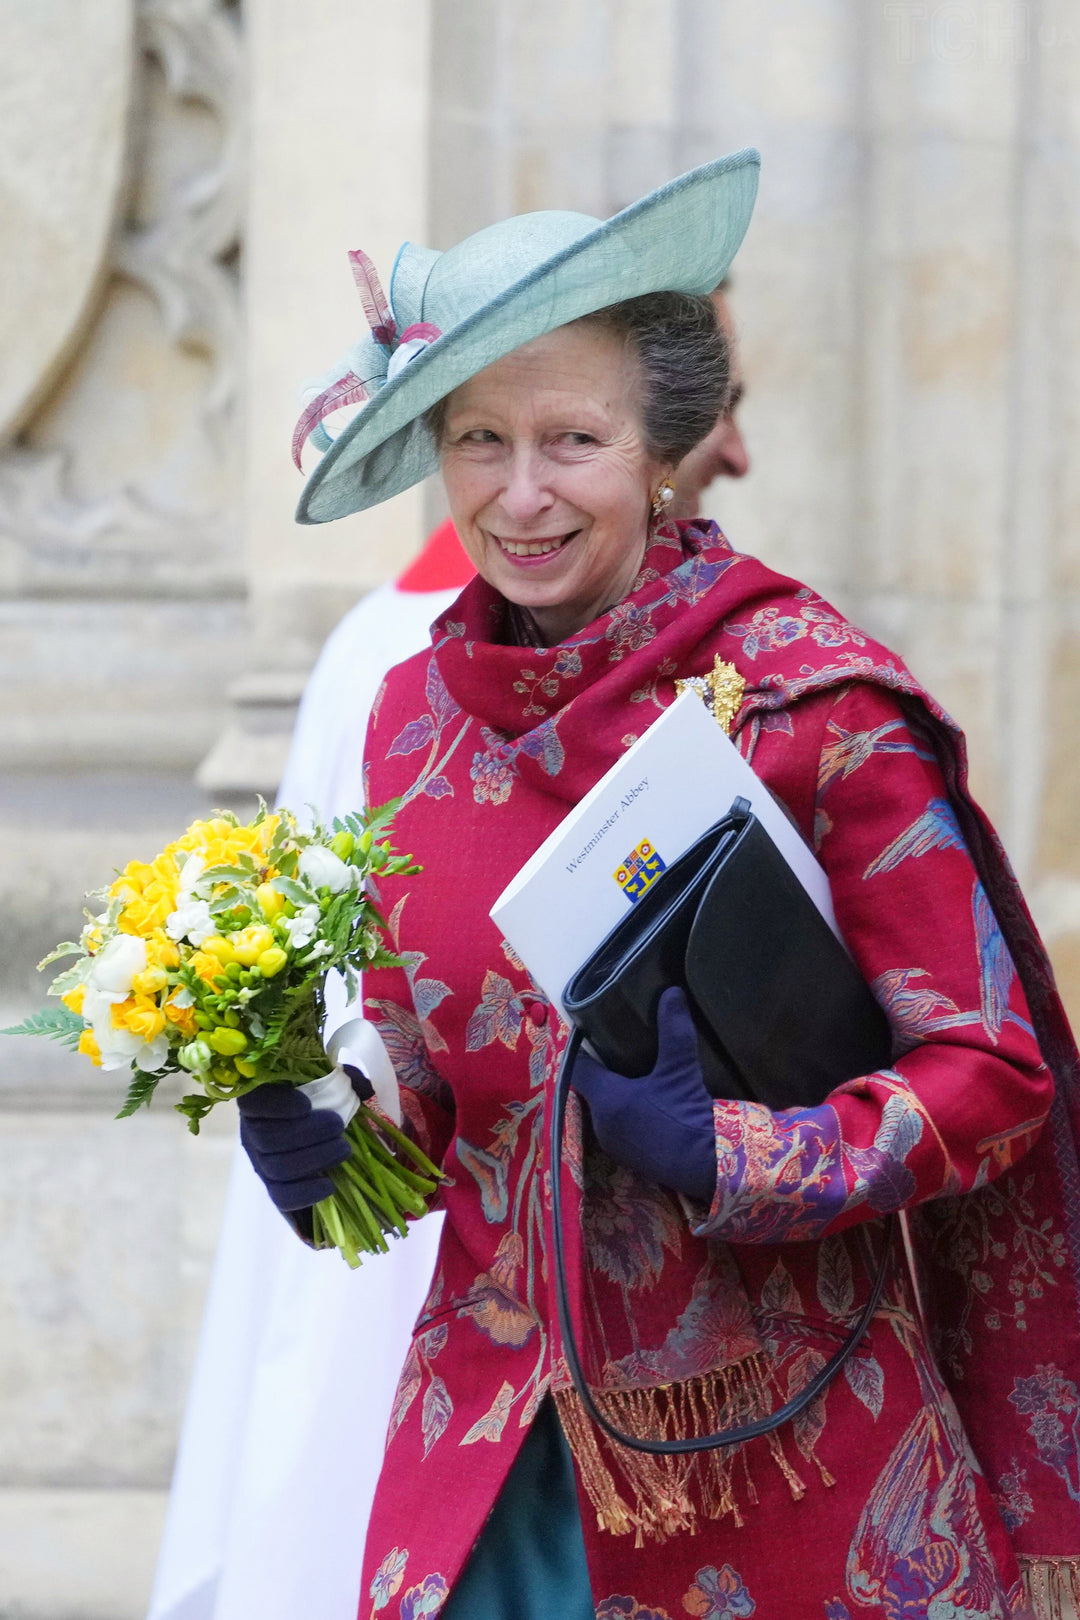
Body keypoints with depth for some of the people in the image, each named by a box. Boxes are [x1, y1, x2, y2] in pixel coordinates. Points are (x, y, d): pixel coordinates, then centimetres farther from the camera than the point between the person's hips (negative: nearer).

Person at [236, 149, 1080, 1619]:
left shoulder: (814, 701, -11)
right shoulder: (418, 714, 3)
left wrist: (721, 1156, -22)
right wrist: (333, 1152, -7)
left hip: (777, 1435, -3)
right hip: (494, 1430, 4)